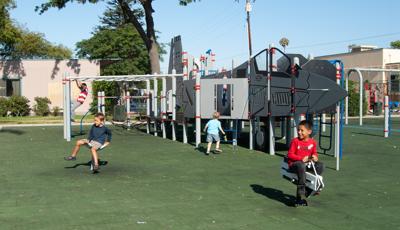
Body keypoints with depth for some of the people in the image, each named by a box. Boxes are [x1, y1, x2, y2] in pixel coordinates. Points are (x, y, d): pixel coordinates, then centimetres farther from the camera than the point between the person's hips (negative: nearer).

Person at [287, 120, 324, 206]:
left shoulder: (312, 142, 5)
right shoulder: (295, 141, -7)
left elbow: (314, 153, 17)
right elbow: (290, 154, -9)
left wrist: (315, 157, -8)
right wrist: (301, 158, -22)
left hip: (307, 163, 5)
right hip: (294, 164, -5)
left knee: (320, 165, -16)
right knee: (301, 166, -38)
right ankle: (301, 195, -36)